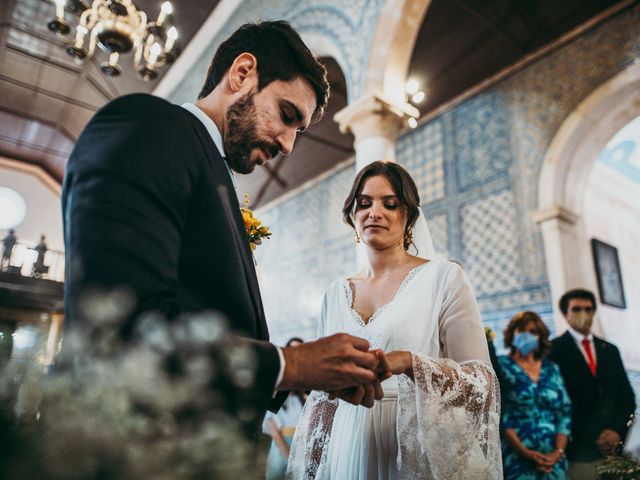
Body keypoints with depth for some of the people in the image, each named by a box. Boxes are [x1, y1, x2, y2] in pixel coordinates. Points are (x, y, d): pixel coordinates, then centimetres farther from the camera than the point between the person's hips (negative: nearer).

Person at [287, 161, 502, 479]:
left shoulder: (443, 277, -7)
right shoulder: (336, 293, 6)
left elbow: (481, 379, -11)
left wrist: (409, 362, -27)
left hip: (416, 454, -3)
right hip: (348, 452, 4)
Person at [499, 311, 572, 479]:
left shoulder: (552, 369, 9)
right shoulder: (501, 365, -3)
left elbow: (565, 411, 5)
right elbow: (498, 414, -9)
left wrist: (558, 452, -6)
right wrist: (525, 452, -15)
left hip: (553, 459, 4)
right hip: (517, 457, -3)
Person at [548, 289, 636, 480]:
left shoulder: (610, 350, 14)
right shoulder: (554, 350, -3)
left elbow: (627, 396, 12)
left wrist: (617, 430, -3)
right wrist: (593, 439, -8)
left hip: (614, 447, 4)